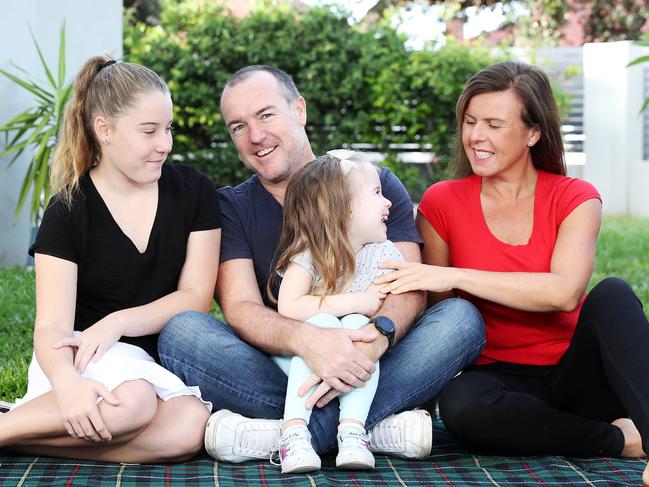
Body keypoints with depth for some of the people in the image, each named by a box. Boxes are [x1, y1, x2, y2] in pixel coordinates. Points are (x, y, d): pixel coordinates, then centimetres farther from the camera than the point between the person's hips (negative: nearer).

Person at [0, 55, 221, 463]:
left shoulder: (194, 192, 2)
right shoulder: (68, 213, -4)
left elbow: (196, 296, -1)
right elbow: (52, 325, -14)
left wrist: (117, 323, -19)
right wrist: (67, 381, -38)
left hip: (162, 360, 3)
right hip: (84, 357, -3)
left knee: (187, 429, -33)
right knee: (131, 401, -39)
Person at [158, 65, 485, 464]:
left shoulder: (375, 184, 7)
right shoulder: (230, 207, 8)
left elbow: (410, 289, -5)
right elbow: (240, 308, -7)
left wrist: (378, 337, -30)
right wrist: (304, 339, -30)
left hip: (361, 369, 0)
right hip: (276, 371, 0)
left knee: (461, 318, -24)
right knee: (180, 332, -26)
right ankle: (376, 426, -31)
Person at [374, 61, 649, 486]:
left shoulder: (575, 198, -1)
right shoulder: (442, 204, 2)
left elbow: (565, 292, -21)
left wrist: (454, 276, -24)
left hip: (577, 372, 0)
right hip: (504, 378, 1)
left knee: (612, 293, -29)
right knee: (461, 404, -34)